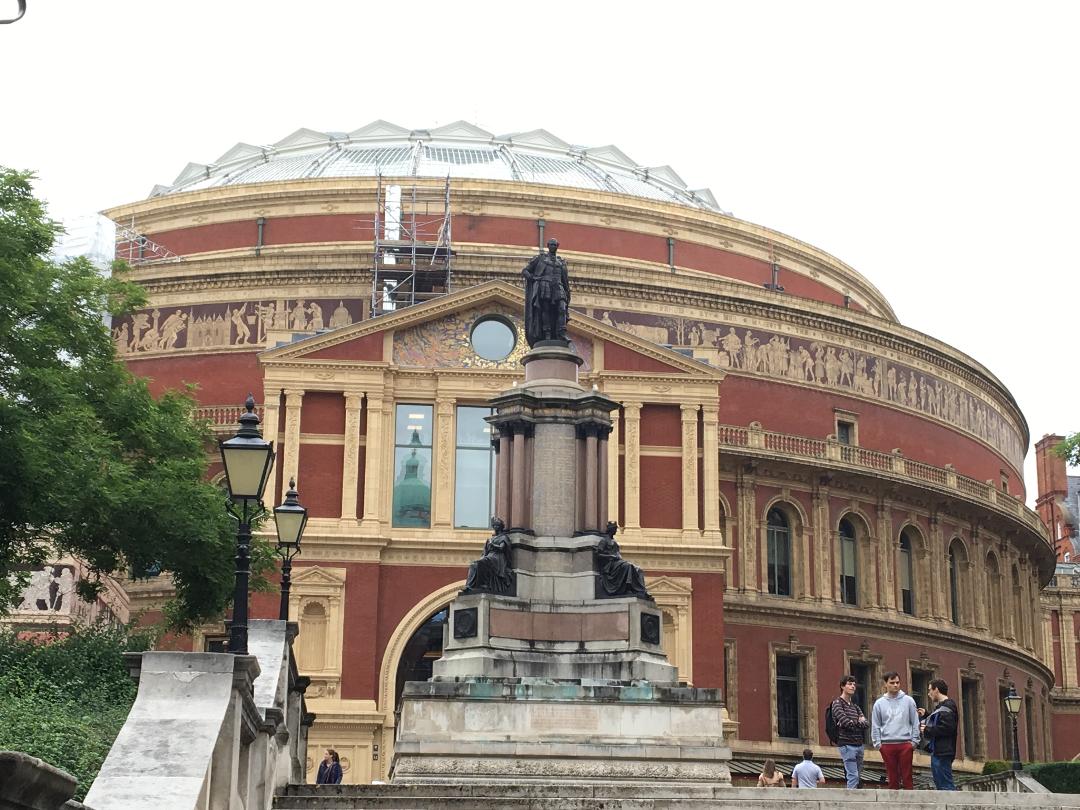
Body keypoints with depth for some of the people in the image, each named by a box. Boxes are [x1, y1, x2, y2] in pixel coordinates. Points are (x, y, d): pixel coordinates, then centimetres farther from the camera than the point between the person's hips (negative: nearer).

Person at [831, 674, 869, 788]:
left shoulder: (855, 705, 19)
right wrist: (859, 722, 3)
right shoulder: (837, 704, -2)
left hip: (859, 744, 7)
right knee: (853, 776, -14)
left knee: (857, 775, 6)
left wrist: (854, 723, -8)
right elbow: (847, 723, -14)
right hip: (847, 744, -7)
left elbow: (867, 723, 9)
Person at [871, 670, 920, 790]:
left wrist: (914, 741, -2)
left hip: (905, 744, -1)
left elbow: (915, 722, 5)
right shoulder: (879, 703, 8)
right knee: (892, 777, 4)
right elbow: (875, 726, 8)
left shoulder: (908, 701, 5)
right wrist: (877, 743, 1)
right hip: (887, 745, 1)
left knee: (907, 776, -2)